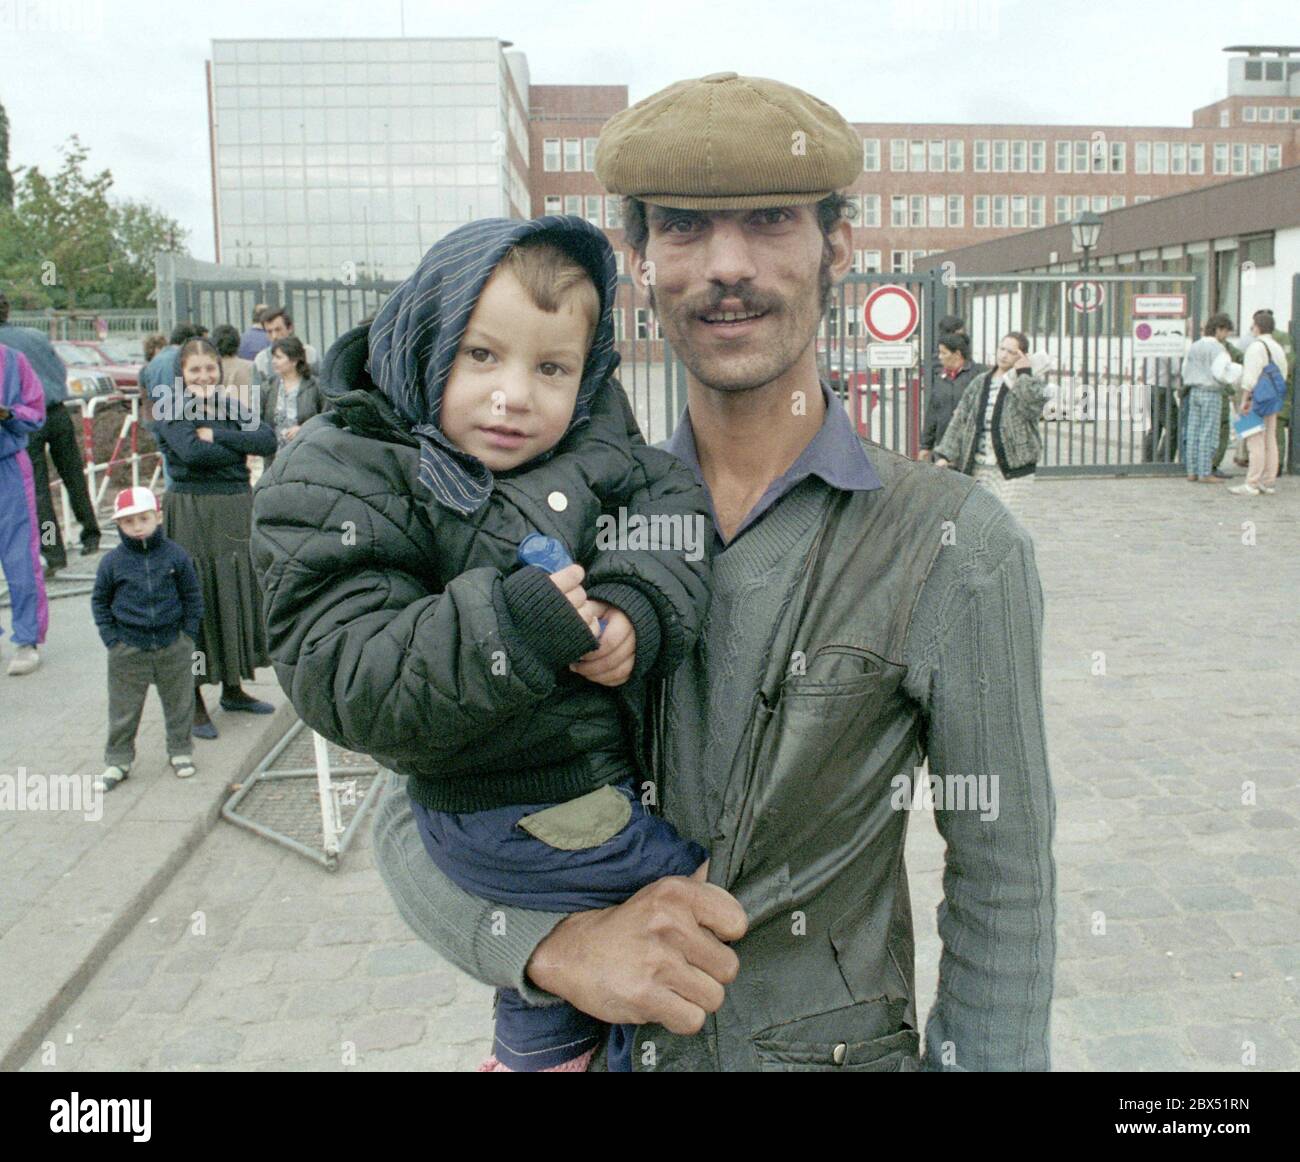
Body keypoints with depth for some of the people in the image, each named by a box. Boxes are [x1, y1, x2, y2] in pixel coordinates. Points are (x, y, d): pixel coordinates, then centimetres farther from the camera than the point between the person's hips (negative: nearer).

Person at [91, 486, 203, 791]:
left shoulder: (176, 555, -4)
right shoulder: (112, 562, -4)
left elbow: (193, 595, 5)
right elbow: (99, 601, 6)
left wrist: (189, 633, -1)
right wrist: (111, 638, -1)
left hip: (173, 645, 0)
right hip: (128, 648, 0)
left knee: (179, 703, 12)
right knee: (123, 709, 7)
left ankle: (180, 751, 29)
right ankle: (117, 760, 20)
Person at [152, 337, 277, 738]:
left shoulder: (231, 405, 12)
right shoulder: (173, 412, -2)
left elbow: (268, 440, -5)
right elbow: (192, 452, -22)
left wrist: (216, 435, -13)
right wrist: (239, 449, -9)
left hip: (237, 510, 5)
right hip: (193, 513, -5)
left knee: (239, 595, 9)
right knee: (197, 601, -2)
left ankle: (233, 687, 23)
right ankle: (195, 702, 7)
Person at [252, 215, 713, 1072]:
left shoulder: (594, 443, 0)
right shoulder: (343, 487, -17)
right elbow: (344, 683, -25)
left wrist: (636, 612, -26)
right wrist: (507, 625, -36)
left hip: (618, 760, 7)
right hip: (512, 821, -6)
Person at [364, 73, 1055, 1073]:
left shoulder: (957, 548, -16)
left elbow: (1003, 890, -9)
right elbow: (419, 818, -7)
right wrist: (561, 944, -26)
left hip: (833, 1044, -2)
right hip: (606, 1040, 3)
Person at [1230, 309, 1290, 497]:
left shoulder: (1257, 347, -13)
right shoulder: (1278, 347, 16)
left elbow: (1251, 376, -18)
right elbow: (1283, 373, 19)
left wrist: (1244, 399, -17)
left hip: (1259, 398, -9)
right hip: (1274, 400, 9)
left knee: (1255, 442, -9)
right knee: (1270, 441, 10)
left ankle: (1251, 484, -9)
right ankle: (1268, 482, 12)